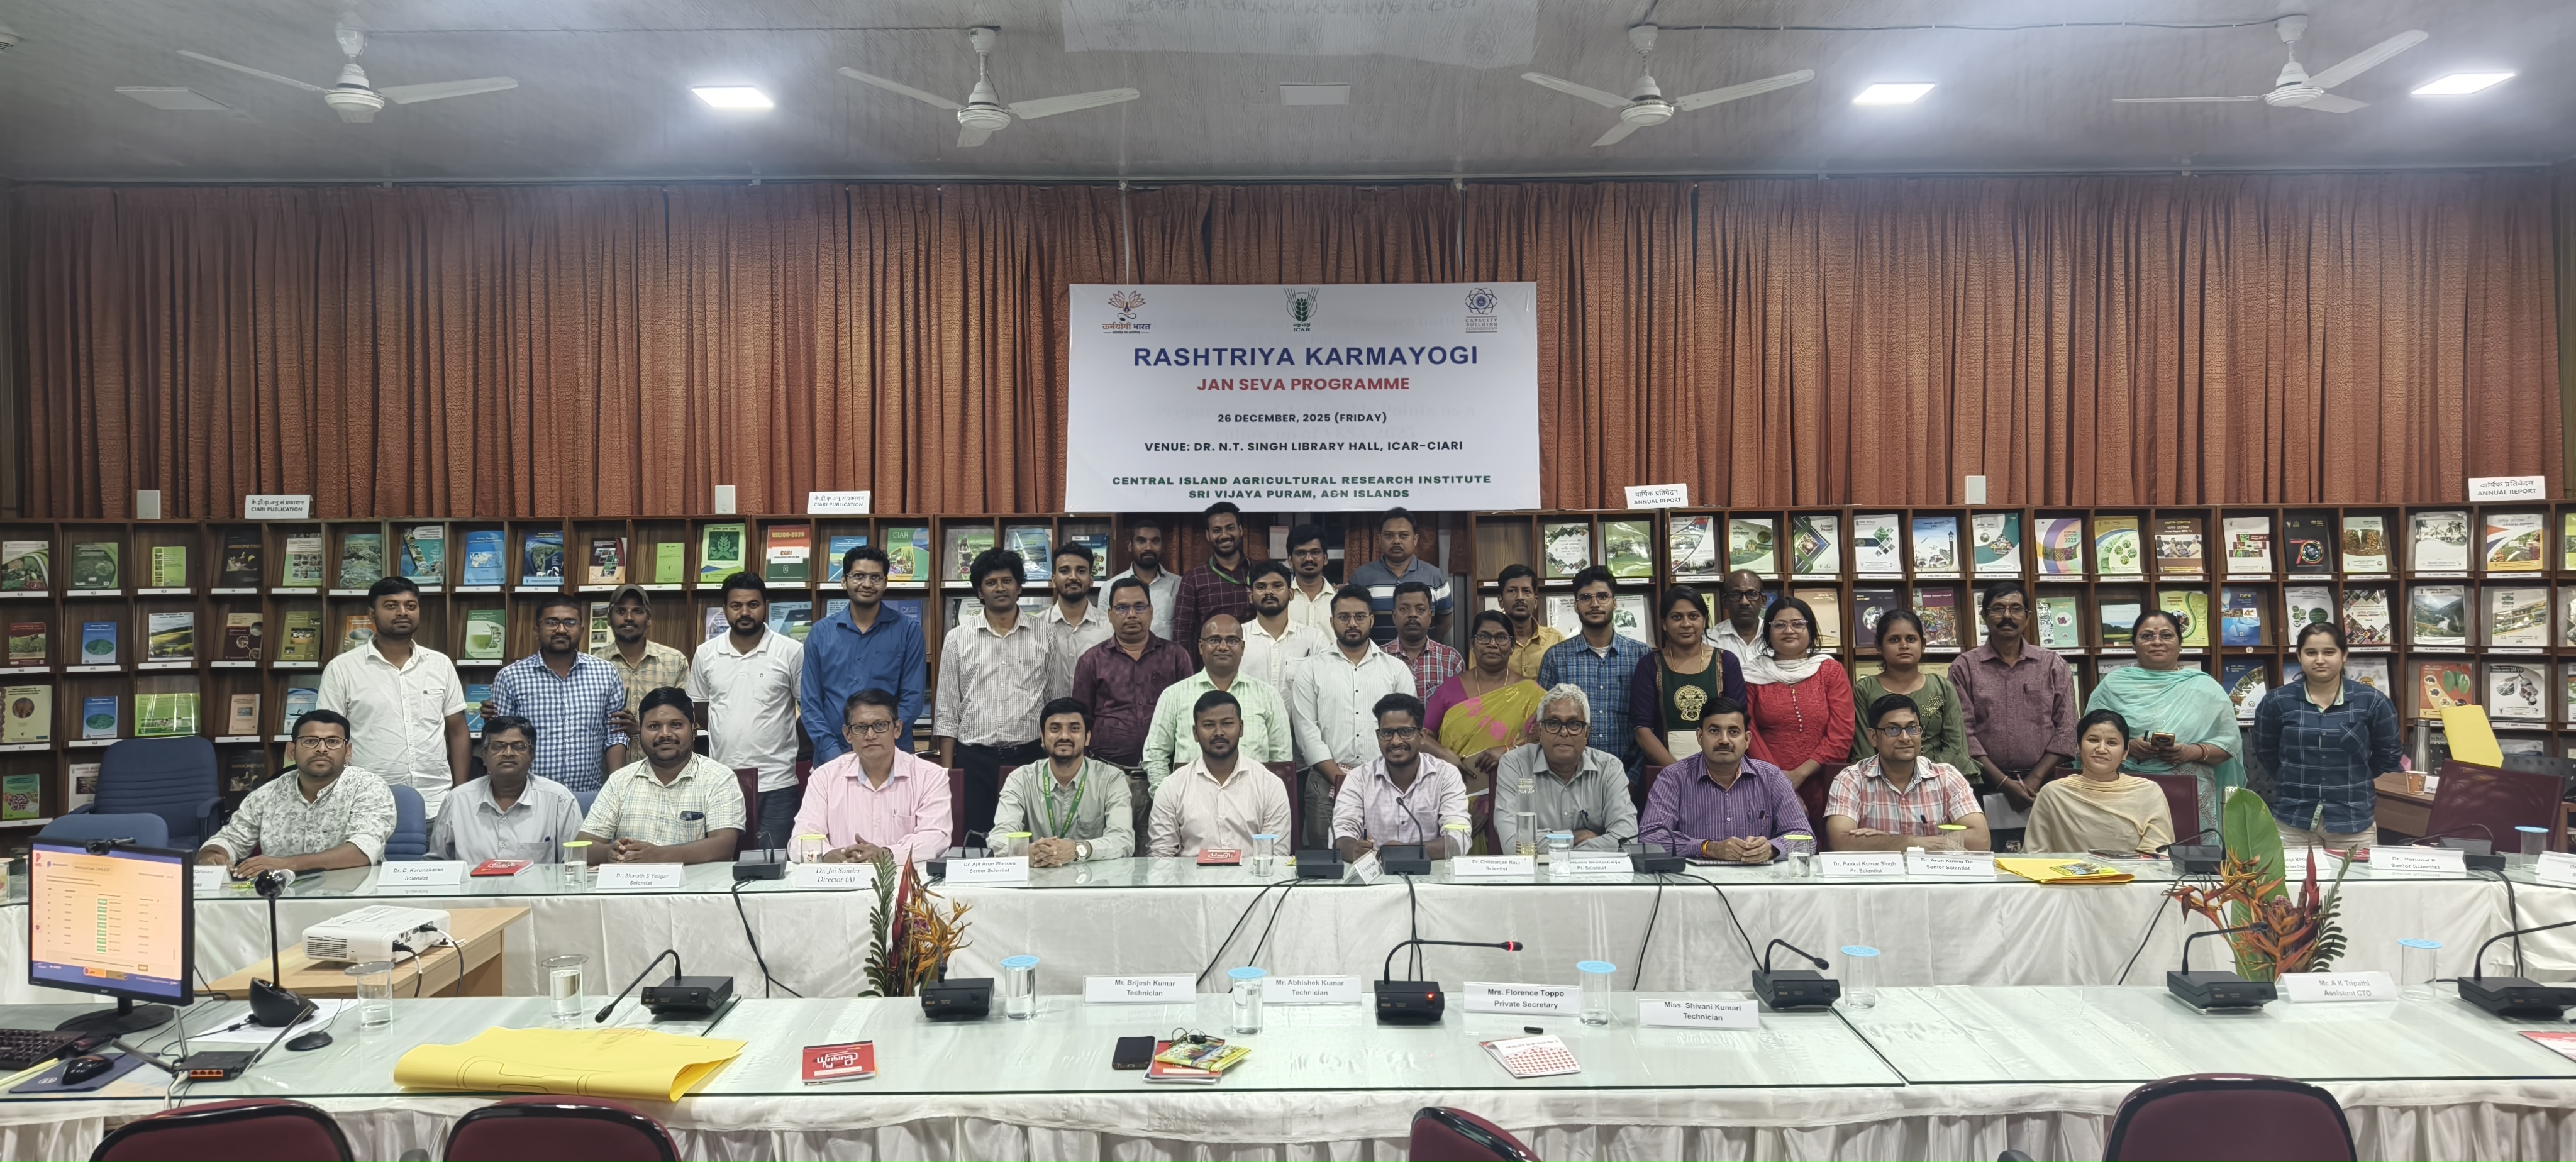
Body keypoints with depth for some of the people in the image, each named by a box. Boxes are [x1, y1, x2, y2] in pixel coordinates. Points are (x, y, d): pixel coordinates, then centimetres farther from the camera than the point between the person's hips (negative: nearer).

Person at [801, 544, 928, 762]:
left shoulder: (908, 630, -1)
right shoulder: (821, 632, 5)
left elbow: (913, 697, -4)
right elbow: (810, 701, 3)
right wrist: (833, 752, -9)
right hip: (832, 760, 2)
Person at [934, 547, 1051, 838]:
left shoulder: (1043, 637, 5)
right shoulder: (958, 639, 6)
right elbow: (946, 711, 8)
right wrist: (946, 771, 2)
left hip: (1027, 757, 0)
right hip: (973, 759, 0)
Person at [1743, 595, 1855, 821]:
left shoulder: (1831, 671, 7)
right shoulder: (1754, 674, 6)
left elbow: (1841, 736, -1)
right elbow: (1748, 733, 0)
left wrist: (1799, 775, -11)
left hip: (1821, 790, 0)